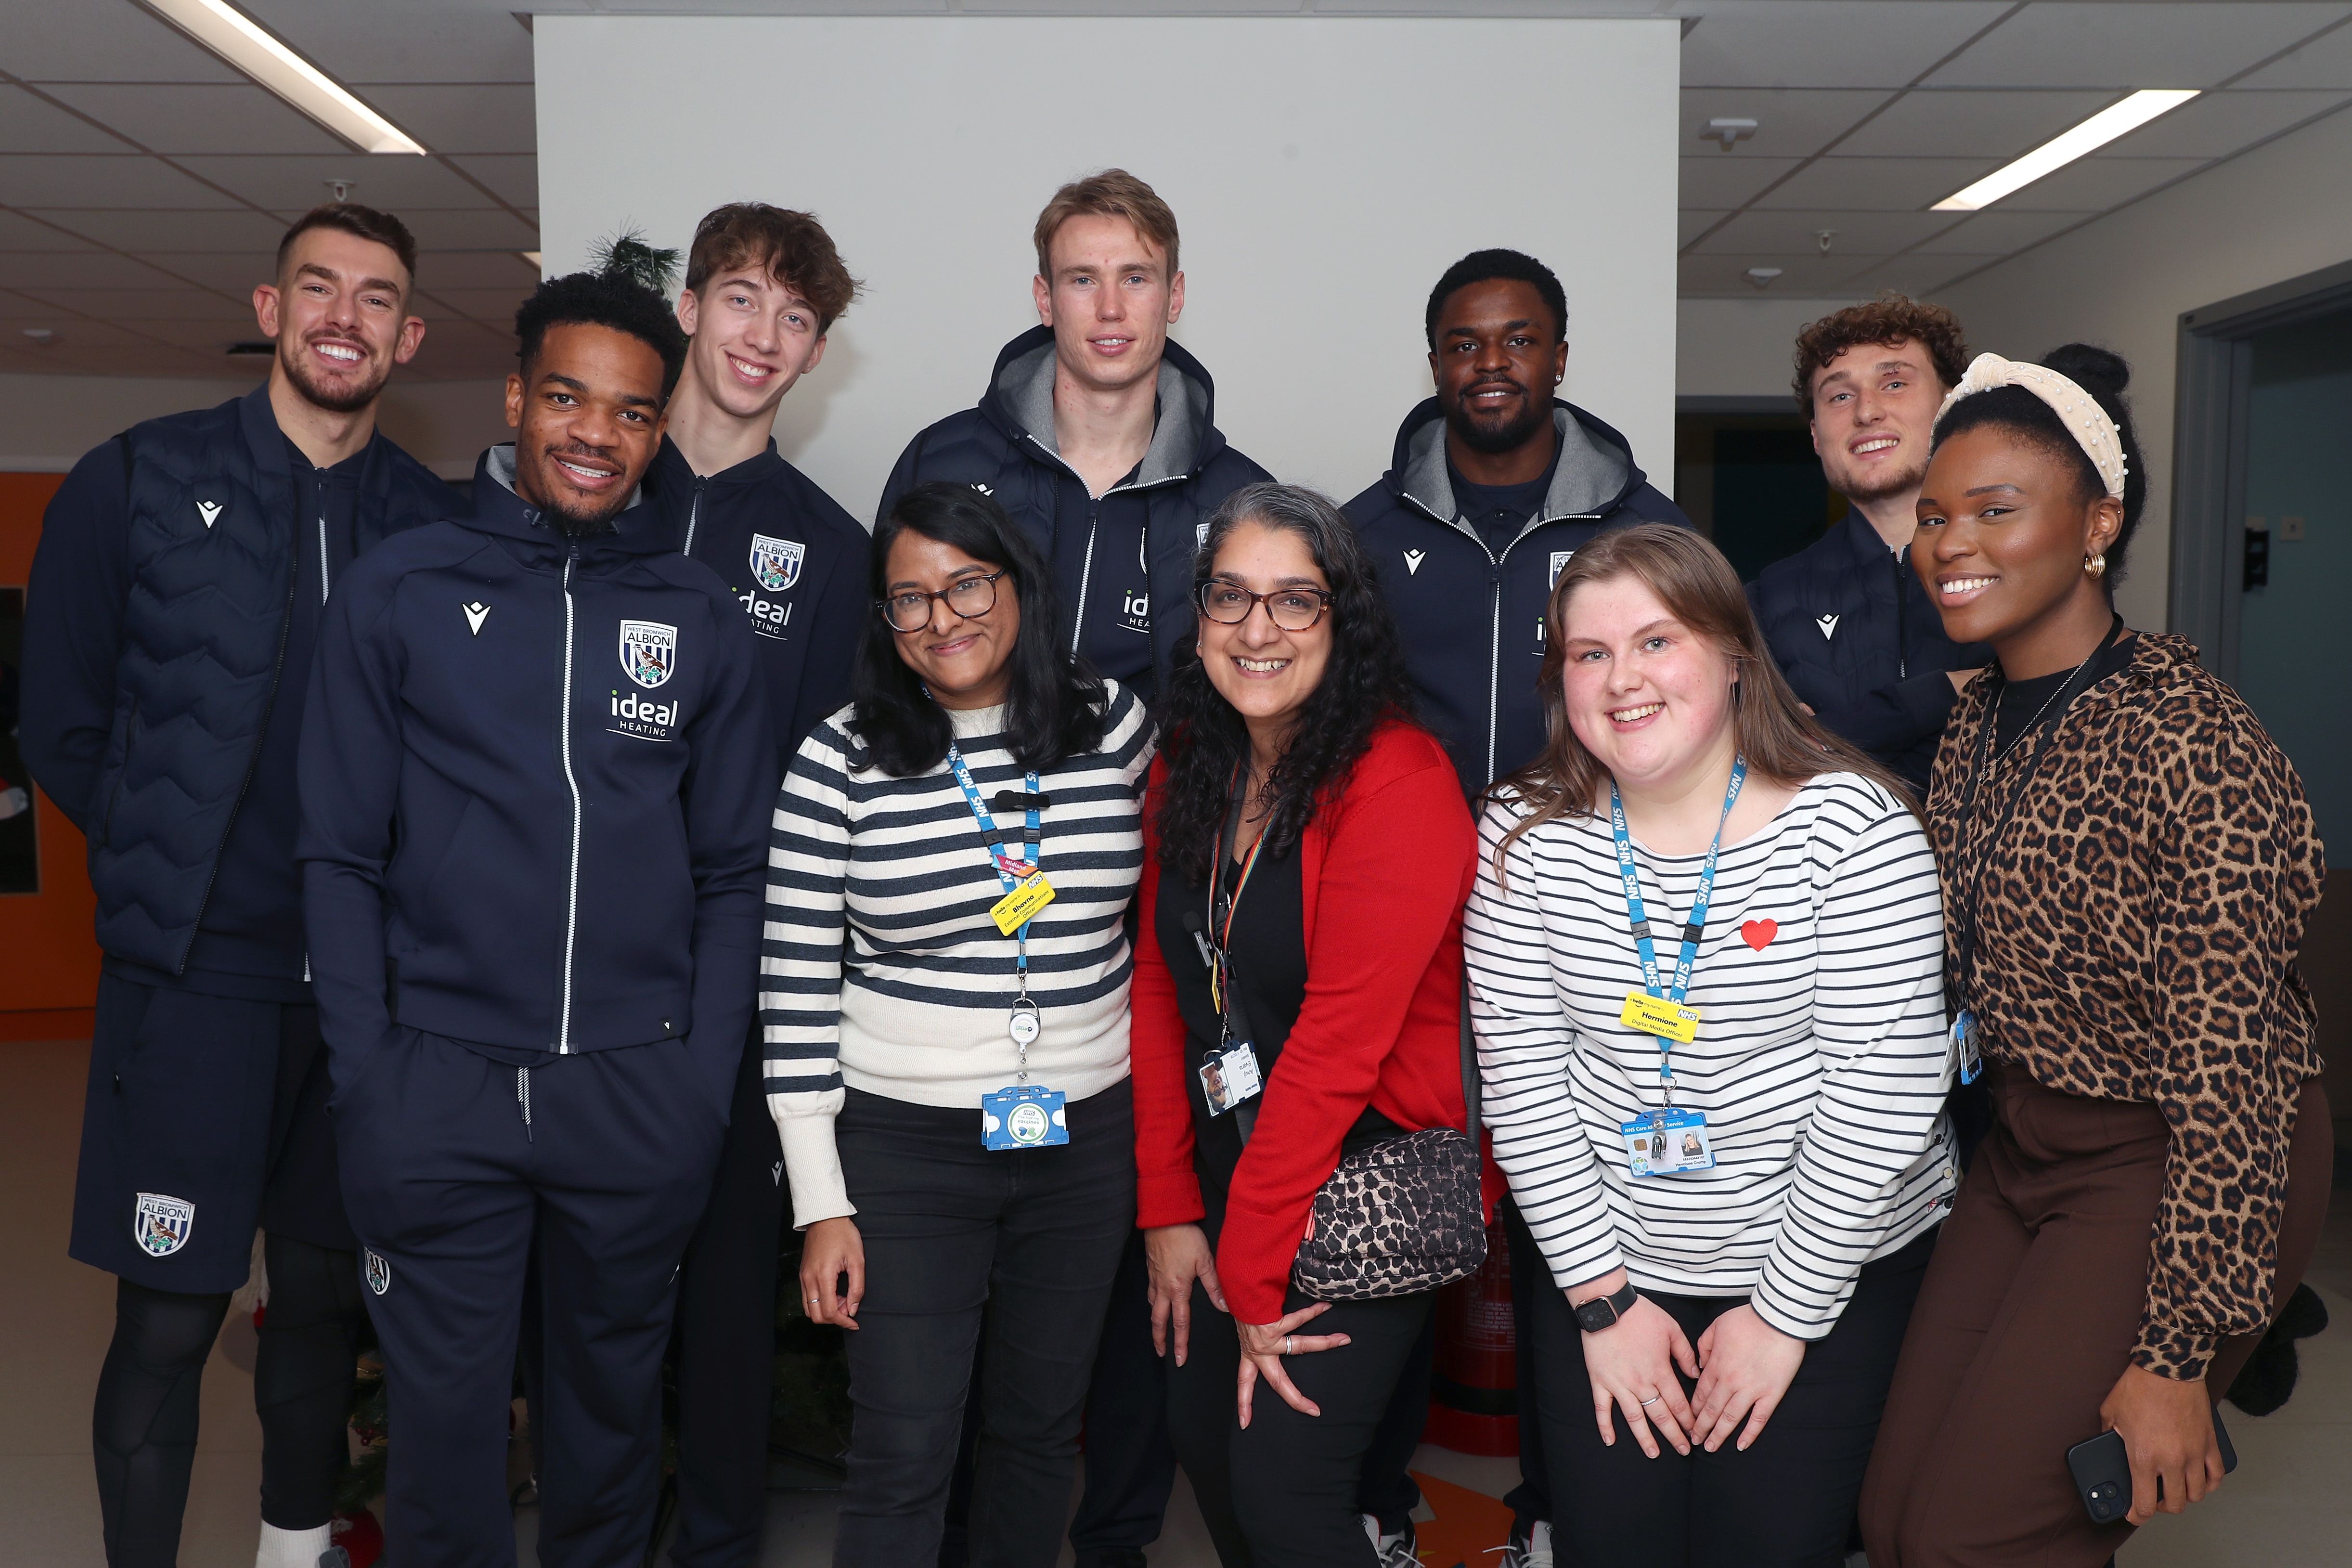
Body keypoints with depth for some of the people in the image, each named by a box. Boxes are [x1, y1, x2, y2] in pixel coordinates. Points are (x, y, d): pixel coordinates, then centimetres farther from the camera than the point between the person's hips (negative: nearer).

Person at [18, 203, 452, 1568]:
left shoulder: (440, 523, 4)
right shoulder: (139, 482, 0)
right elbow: (61, 726, 3)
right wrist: (174, 869, 1)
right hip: (192, 977, -2)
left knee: (326, 1302, 15)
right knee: (169, 1323, 2)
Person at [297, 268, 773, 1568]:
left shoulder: (701, 619, 4)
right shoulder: (396, 594, 1)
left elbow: (731, 873, 5)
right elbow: (343, 856, 1)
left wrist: (704, 1084, -2)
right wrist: (368, 1080, -5)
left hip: (639, 1089, 1)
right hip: (440, 1083, -1)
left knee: (611, 1405, 17)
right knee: (445, 1414, 10)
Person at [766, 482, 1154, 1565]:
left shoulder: (1116, 725, -2)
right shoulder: (839, 760, -9)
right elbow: (796, 986, -6)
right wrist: (821, 1201, -7)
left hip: (1089, 1138, 3)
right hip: (904, 1149, -2)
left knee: (1041, 1426, 18)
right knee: (902, 1458, 4)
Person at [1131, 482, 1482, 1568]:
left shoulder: (1399, 783, -22)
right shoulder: (1188, 770, 2)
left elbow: (1341, 1041, -23)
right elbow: (1158, 988, 3)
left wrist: (1255, 1272, -18)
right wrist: (1169, 1209, -1)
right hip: (1230, 1182, 7)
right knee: (1202, 1437, 15)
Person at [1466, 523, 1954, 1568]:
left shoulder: (1852, 826, -15)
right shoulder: (1525, 833, -6)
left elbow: (1886, 1090, -15)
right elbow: (1520, 1082, -5)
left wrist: (1787, 1314, -11)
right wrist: (1600, 1295, -6)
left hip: (1832, 1267, -2)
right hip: (1604, 1263, 2)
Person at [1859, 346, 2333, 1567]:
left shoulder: (2195, 746, -22)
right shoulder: (1978, 720, 3)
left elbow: (2233, 1076, -22)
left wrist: (2176, 1357, -20)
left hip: (2176, 1173, -7)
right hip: (2024, 1143, 8)